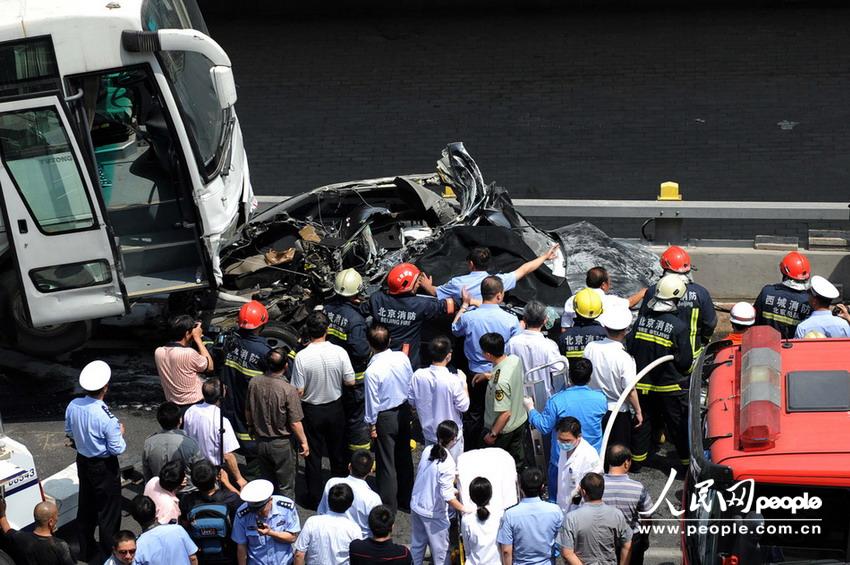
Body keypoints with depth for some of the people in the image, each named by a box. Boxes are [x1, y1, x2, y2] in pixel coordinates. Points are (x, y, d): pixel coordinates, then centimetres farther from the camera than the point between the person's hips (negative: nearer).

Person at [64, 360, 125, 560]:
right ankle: (108, 554, 22)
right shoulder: (106, 418, -31)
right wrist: (120, 432, -5)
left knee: (85, 506, 23)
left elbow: (69, 433, 5)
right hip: (104, 467, -6)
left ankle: (86, 549, 38)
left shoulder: (73, 406, -12)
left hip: (82, 461, 7)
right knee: (108, 511, 10)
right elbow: (117, 449, -22)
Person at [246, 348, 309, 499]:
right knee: (285, 487, 10)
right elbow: (295, 423, -19)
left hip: (260, 440, 5)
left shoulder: (254, 383, -10)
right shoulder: (288, 390, -25)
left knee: (266, 482, 20)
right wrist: (304, 442, -4)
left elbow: (248, 411, 5)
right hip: (282, 444, -5)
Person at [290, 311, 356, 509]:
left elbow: (299, 391, -17)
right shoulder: (339, 352, -17)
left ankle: (315, 498, 19)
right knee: (337, 453, 20)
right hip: (335, 409, 2)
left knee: (313, 455, 12)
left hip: (311, 411, -2)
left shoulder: (302, 357, -22)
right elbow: (350, 381, -8)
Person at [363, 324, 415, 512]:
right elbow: (412, 385, 2)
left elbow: (372, 401, -18)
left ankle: (389, 506, 19)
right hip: (404, 411, 6)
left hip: (385, 418, -6)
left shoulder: (372, 371, -28)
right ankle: (406, 499, 35)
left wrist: (372, 424, -3)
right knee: (404, 456, 21)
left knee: (387, 463, 8)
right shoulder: (402, 358, -12)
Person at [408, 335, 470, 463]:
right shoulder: (453, 380, -28)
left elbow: (411, 401, -2)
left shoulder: (418, 376, -15)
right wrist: (463, 383, -6)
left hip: (429, 432, 4)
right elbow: (463, 406, -17)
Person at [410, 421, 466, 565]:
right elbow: (447, 496, -26)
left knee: (417, 544, 22)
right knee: (440, 549, 9)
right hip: (433, 513, -7)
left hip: (416, 506, 7)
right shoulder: (447, 463, -26)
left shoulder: (427, 451, -7)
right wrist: (464, 509, -14)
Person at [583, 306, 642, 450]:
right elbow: (630, 391, -17)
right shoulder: (625, 358, -23)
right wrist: (638, 412, -3)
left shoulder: (590, 348, -12)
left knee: (595, 450, 20)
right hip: (618, 412, -4)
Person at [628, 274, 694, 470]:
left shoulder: (642, 319, -5)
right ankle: (687, 460, 17)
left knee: (642, 420, 17)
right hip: (670, 387, -4)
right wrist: (685, 372, 8)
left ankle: (637, 458, 25)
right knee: (679, 425, 9)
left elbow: (629, 347, 2)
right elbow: (685, 361, -14)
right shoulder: (679, 326, -18)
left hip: (642, 384, 4)